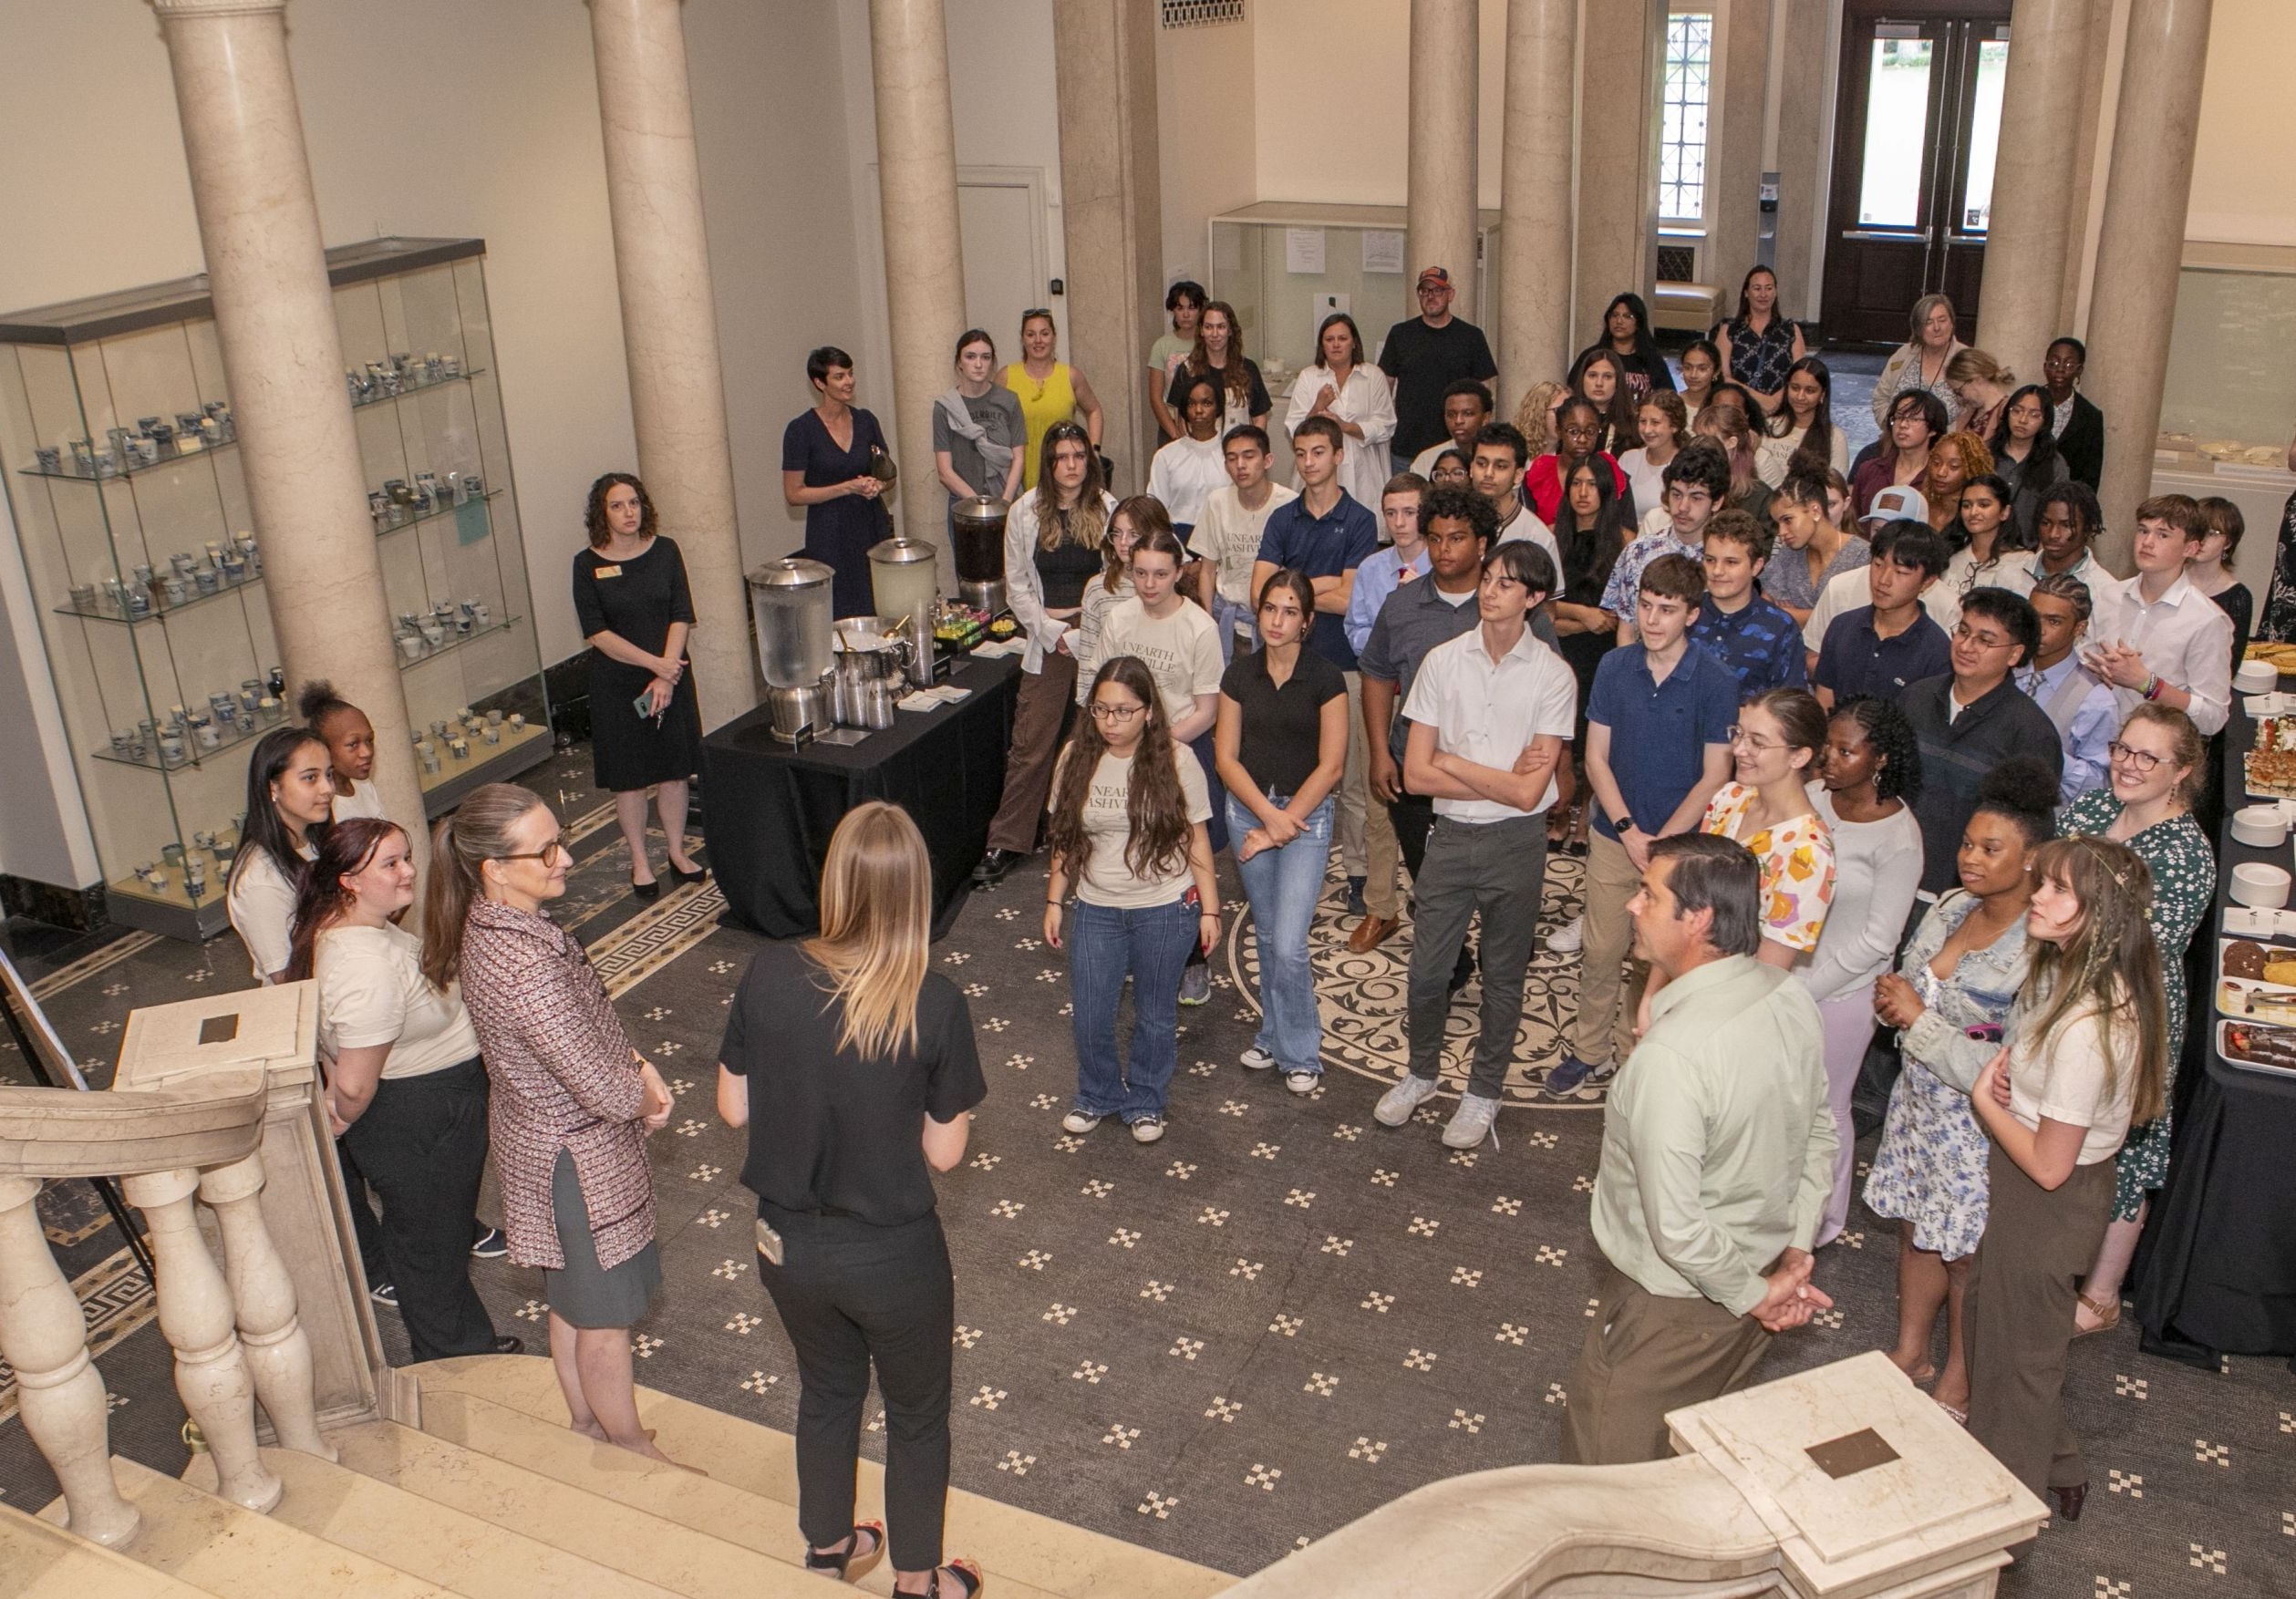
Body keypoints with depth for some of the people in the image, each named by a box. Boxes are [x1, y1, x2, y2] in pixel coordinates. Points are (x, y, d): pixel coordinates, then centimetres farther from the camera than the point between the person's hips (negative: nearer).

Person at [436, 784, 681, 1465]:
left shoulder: (489, 923, -7)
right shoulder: (528, 967, -36)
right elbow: (602, 1091, -28)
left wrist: (635, 1065, -7)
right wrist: (644, 1093, -7)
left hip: (535, 1136, 9)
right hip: (579, 1160, -9)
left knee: (571, 1300, 28)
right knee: (605, 1319, 14)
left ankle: (587, 1423, 49)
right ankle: (632, 1451, 35)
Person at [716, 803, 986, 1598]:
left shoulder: (767, 976, -17)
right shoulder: (935, 1005, -24)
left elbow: (734, 1108, -4)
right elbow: (944, 1151, -13)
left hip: (787, 1244, 3)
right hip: (892, 1256, -3)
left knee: (826, 1390, 30)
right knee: (917, 1415, 23)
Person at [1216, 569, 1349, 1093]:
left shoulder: (1325, 679, -10)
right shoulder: (1239, 674, 0)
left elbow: (1331, 766, -11)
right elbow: (1227, 758, 0)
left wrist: (1280, 826, -12)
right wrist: (1267, 813, -13)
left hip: (1306, 814, -4)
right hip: (1248, 809, 4)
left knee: (1288, 944, -9)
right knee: (1266, 934, 15)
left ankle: (1300, 1053, 9)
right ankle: (1274, 1035, 31)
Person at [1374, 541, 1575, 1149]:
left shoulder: (1552, 675, -10)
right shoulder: (1443, 661, -4)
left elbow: (1528, 793, -15)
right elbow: (1415, 774, -6)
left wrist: (1453, 763, -11)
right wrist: (1501, 777, -12)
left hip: (1517, 843, -2)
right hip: (1451, 836, 2)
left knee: (1503, 977, 12)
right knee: (1427, 968, 9)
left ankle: (1483, 1093, 30)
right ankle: (1421, 1072, 34)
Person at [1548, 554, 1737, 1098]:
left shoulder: (1716, 682, -12)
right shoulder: (1615, 667, -4)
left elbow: (1714, 777, -10)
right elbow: (1596, 757, 0)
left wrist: (1662, 842, -13)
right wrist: (1630, 832, -9)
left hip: (1679, 844, -2)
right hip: (1614, 839, 2)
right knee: (1601, 954, 10)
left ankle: (1636, 1055, 27)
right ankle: (1589, 1051, 26)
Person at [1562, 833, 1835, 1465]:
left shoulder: (1672, 1054, -35)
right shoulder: (1789, 998, -8)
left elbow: (1676, 1226, -31)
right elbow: (1821, 1134, 5)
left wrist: (1754, 1295, -15)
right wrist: (1795, 1256, 6)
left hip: (1673, 1306, -8)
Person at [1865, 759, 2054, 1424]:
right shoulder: (1951, 907, -2)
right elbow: (1908, 980, 12)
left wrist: (1921, 1021, -23)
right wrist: (1892, 999, -11)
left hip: (1978, 1126, -7)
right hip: (1918, 1099, 7)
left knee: (1965, 1257, 11)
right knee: (1915, 1231, 21)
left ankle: (1958, 1384, 33)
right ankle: (1911, 1353, 42)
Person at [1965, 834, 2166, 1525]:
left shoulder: (2087, 1026, -33)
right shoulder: (2067, 974, -5)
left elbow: (2049, 1165, -27)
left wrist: (1985, 1100, -13)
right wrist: (2011, 1066, -7)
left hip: (2049, 1204, -9)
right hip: (2028, 1189, 9)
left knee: (2018, 1349, 12)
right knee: (1994, 1314, 27)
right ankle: (2055, 1466, 48)